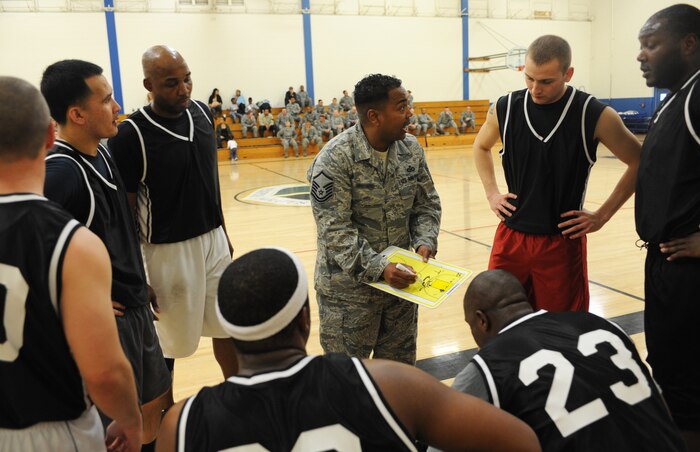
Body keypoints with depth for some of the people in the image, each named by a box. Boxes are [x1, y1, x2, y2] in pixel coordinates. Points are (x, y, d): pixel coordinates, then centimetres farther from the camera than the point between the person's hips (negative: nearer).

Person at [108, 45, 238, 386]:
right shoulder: (130, 135, -17)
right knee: (167, 343, 11)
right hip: (169, 252, -6)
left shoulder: (201, 113, 1)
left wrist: (223, 232, 15)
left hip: (214, 241, 6)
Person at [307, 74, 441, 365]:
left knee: (401, 366, 20)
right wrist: (378, 268, -26)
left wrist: (424, 242, -10)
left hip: (400, 278, 6)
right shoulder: (335, 159, -18)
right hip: (350, 285, -5)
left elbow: (427, 205, 8)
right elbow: (335, 230, -21)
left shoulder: (411, 149, 1)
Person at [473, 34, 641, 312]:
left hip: (562, 242, -2)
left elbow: (640, 164, -1)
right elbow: (481, 147, 18)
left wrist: (602, 216, -5)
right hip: (510, 236, 3)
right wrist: (491, 194, 7)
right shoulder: (505, 108, -3)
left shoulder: (594, 115, -11)